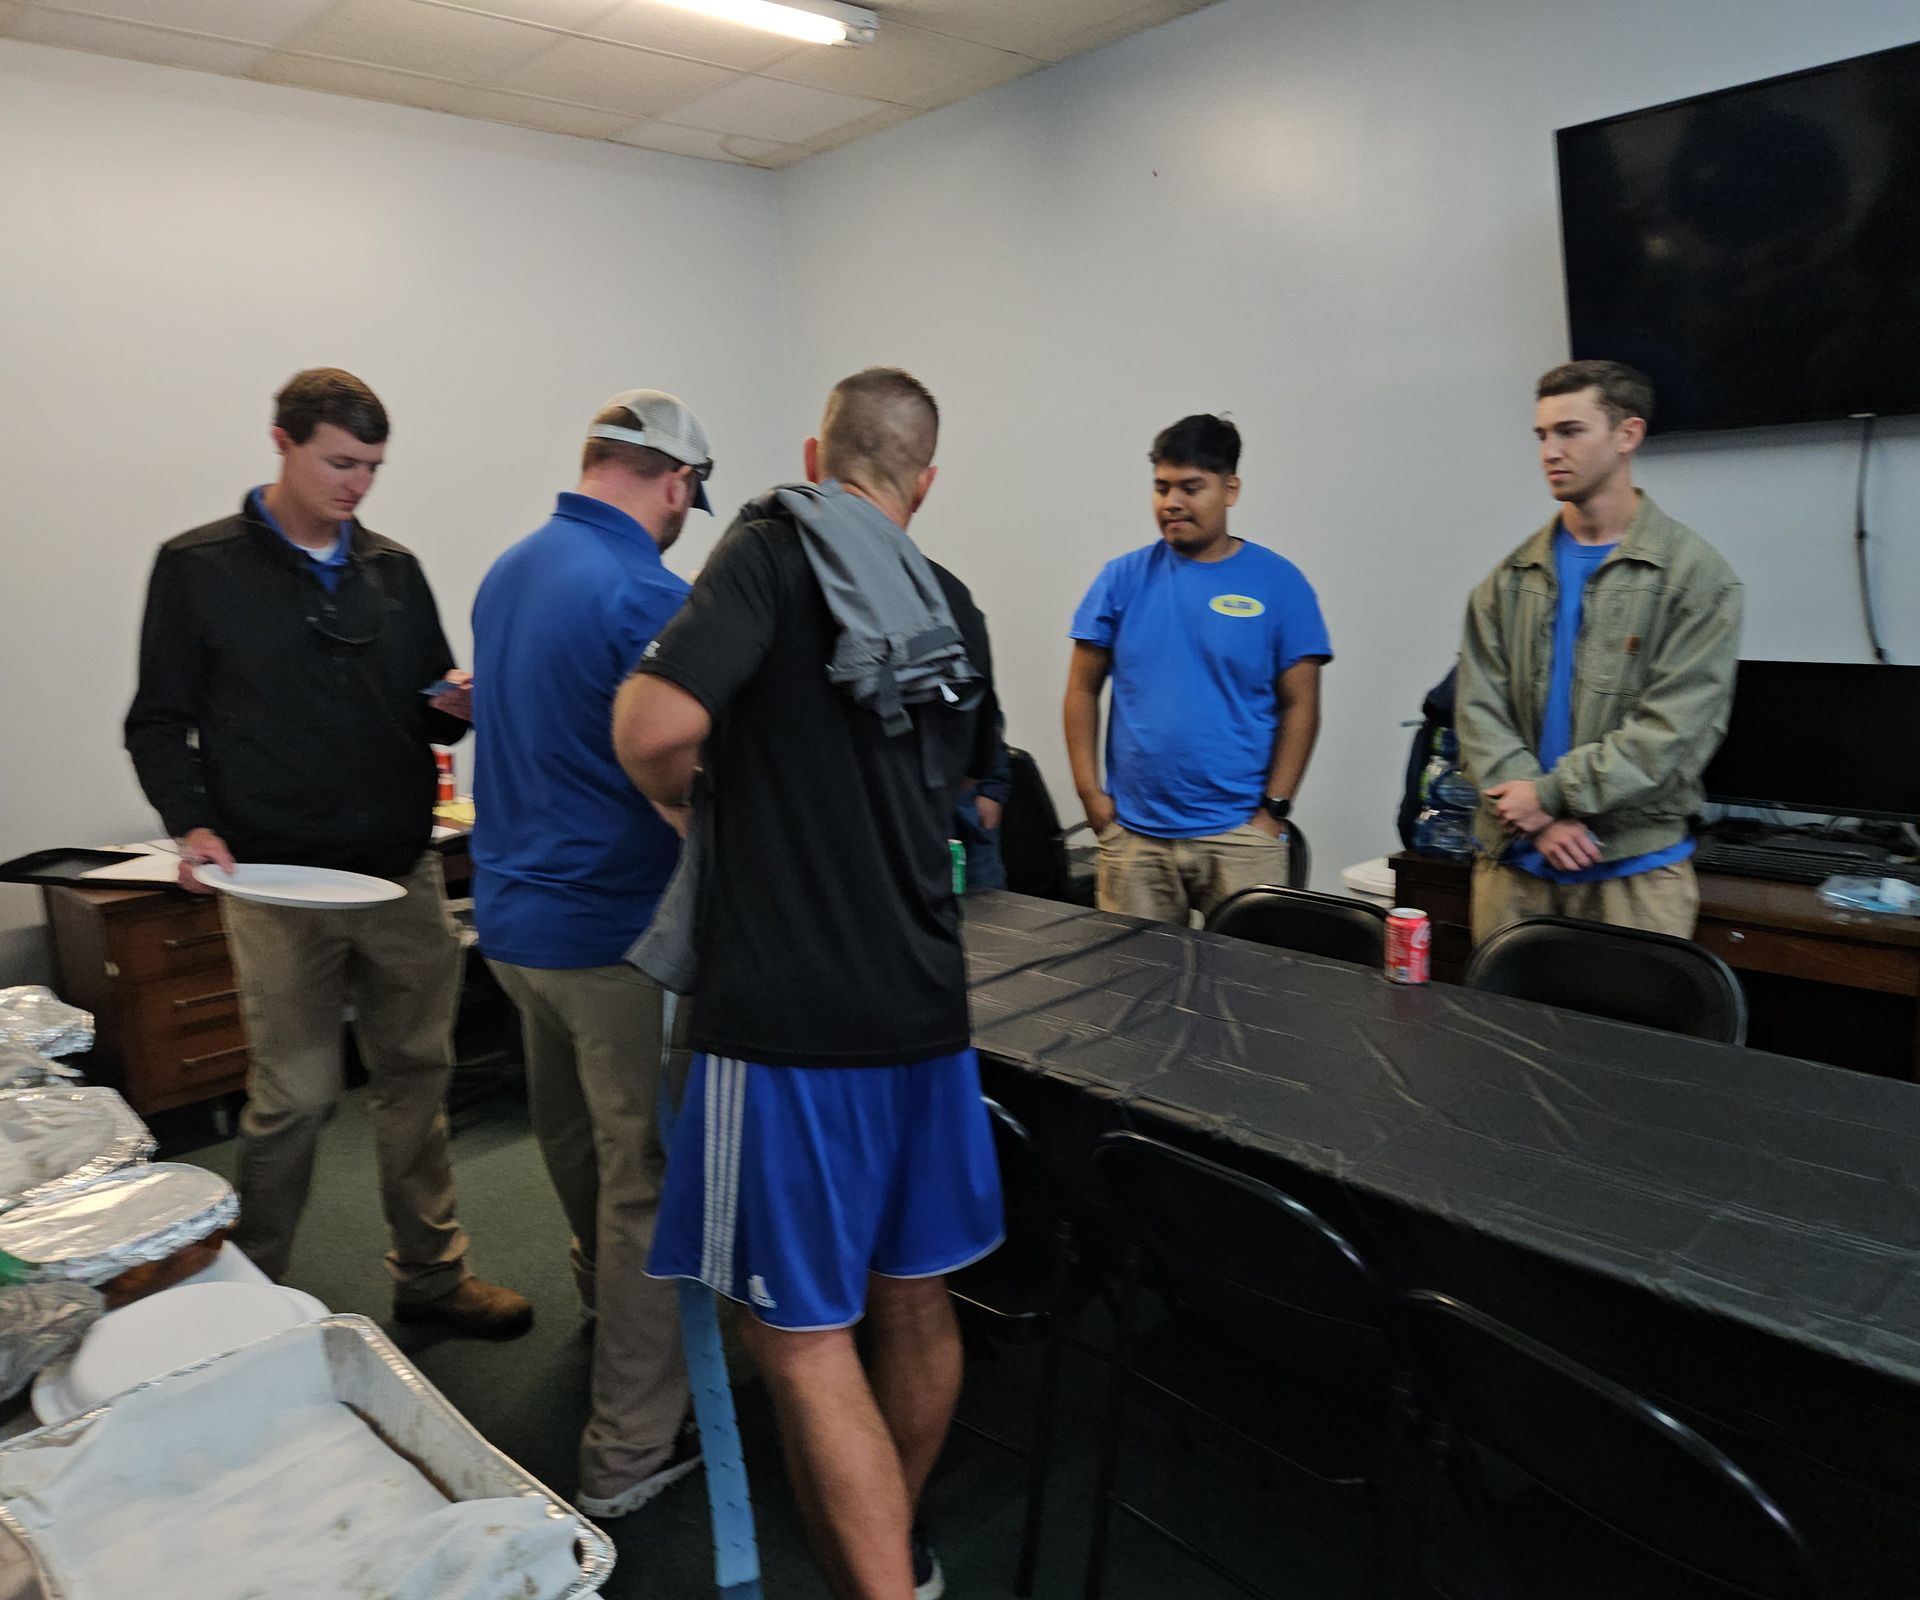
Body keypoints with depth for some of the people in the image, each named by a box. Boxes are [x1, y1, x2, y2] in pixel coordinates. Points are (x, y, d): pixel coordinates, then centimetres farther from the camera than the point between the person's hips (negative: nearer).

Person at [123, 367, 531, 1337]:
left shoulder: (395, 571, 12)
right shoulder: (199, 568, 1)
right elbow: (159, 723, 2)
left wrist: (460, 707, -7)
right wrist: (193, 823, -14)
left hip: (404, 874, 4)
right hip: (278, 881, -4)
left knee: (417, 1076, 10)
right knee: (294, 1099, 0)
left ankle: (431, 1276, 25)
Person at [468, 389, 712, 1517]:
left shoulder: (510, 571, 8)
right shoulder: (649, 596, -20)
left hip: (517, 913, 9)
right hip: (617, 931, -9)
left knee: (577, 1144, 26)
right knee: (648, 1180, 3)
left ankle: (607, 1300, 50)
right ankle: (631, 1455, 14)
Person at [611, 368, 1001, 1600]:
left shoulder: (775, 548, -8)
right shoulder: (953, 606, 10)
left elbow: (657, 725, -22)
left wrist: (682, 794, -2)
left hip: (791, 1011, -7)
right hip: (924, 1002, 7)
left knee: (802, 1335, 3)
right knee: (915, 1302, 20)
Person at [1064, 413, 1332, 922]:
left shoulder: (1279, 584, 0)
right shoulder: (1123, 578, 4)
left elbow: (1299, 707, 0)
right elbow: (1083, 691, 6)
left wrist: (1273, 810, -6)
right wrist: (1090, 794, -1)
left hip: (1239, 832, -1)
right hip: (1133, 833, 2)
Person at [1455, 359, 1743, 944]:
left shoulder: (1695, 573, -3)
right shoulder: (1510, 579, 8)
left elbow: (1677, 728, -11)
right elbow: (1479, 710, 0)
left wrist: (1550, 793, -15)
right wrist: (1538, 819, -13)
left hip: (1634, 863, -3)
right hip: (1513, 860, 3)